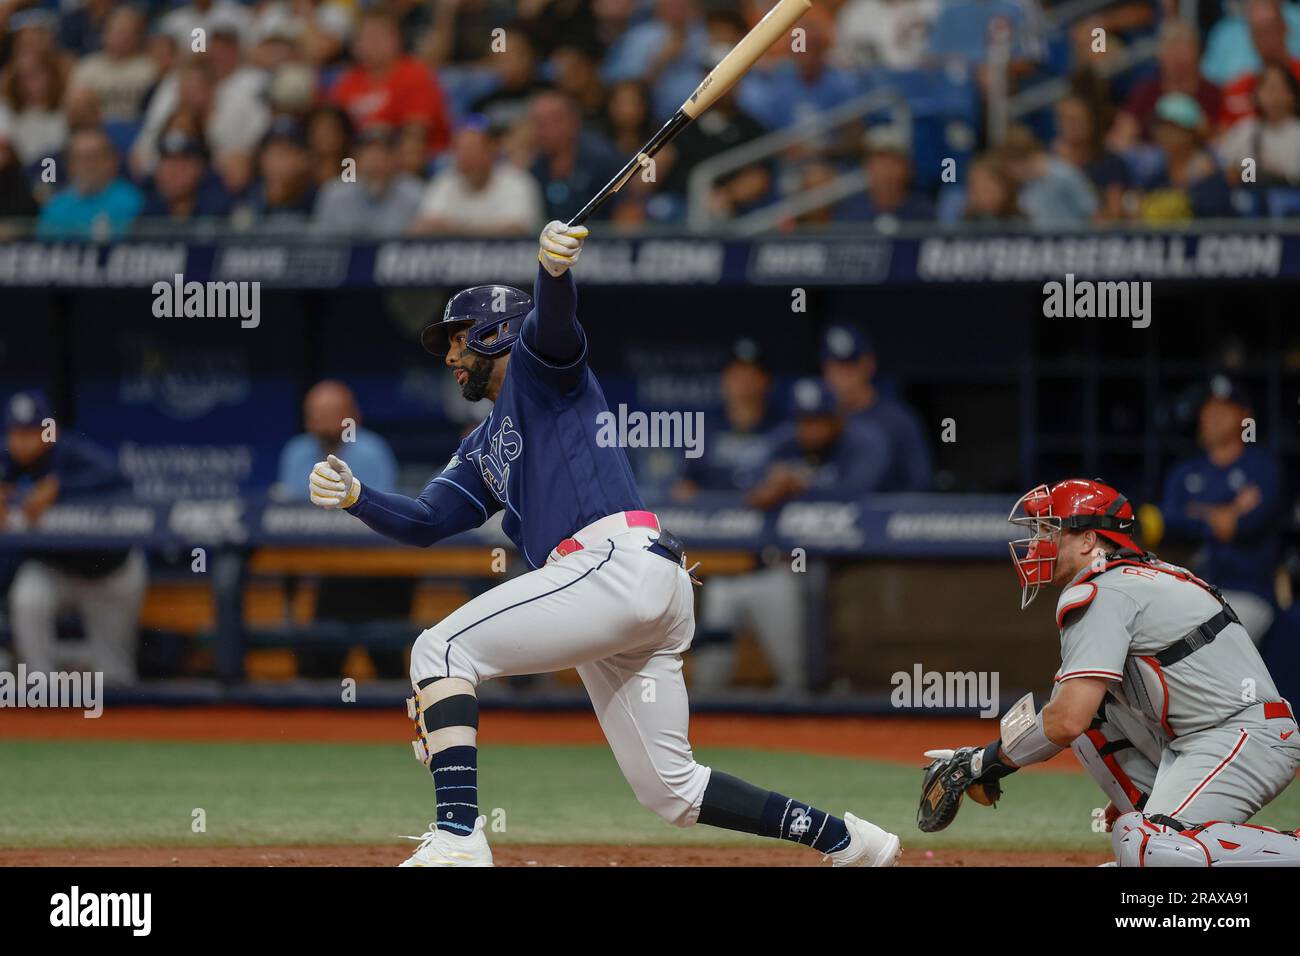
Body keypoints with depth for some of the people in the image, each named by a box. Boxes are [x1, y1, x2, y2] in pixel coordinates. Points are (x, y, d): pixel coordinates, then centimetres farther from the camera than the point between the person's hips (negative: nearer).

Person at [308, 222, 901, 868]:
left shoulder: (539, 365, 11)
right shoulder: (483, 450, 33)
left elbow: (553, 317, -13)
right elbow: (425, 522, 22)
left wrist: (554, 270, -36)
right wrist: (355, 497, 4)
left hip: (619, 565, -9)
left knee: (440, 650, -13)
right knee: (669, 788, 10)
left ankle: (458, 837, -28)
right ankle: (845, 840, 17)